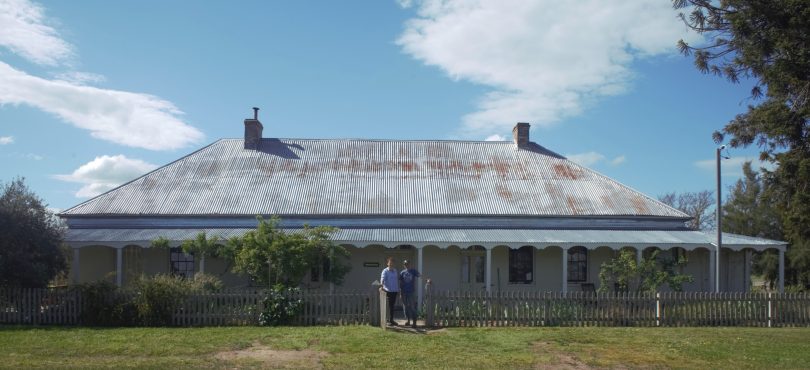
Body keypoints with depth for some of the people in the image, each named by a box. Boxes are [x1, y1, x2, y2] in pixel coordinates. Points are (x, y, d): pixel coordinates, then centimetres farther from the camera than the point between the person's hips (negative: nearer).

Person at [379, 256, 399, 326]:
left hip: (395, 290, 6)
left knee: (392, 305, 11)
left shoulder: (395, 271, 14)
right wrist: (382, 285, -35)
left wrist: (398, 288, 15)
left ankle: (391, 319, 19)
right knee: (390, 305, -3)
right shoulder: (385, 271, -5)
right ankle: (390, 320, 2)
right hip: (388, 290, -6)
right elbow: (382, 279, -18)